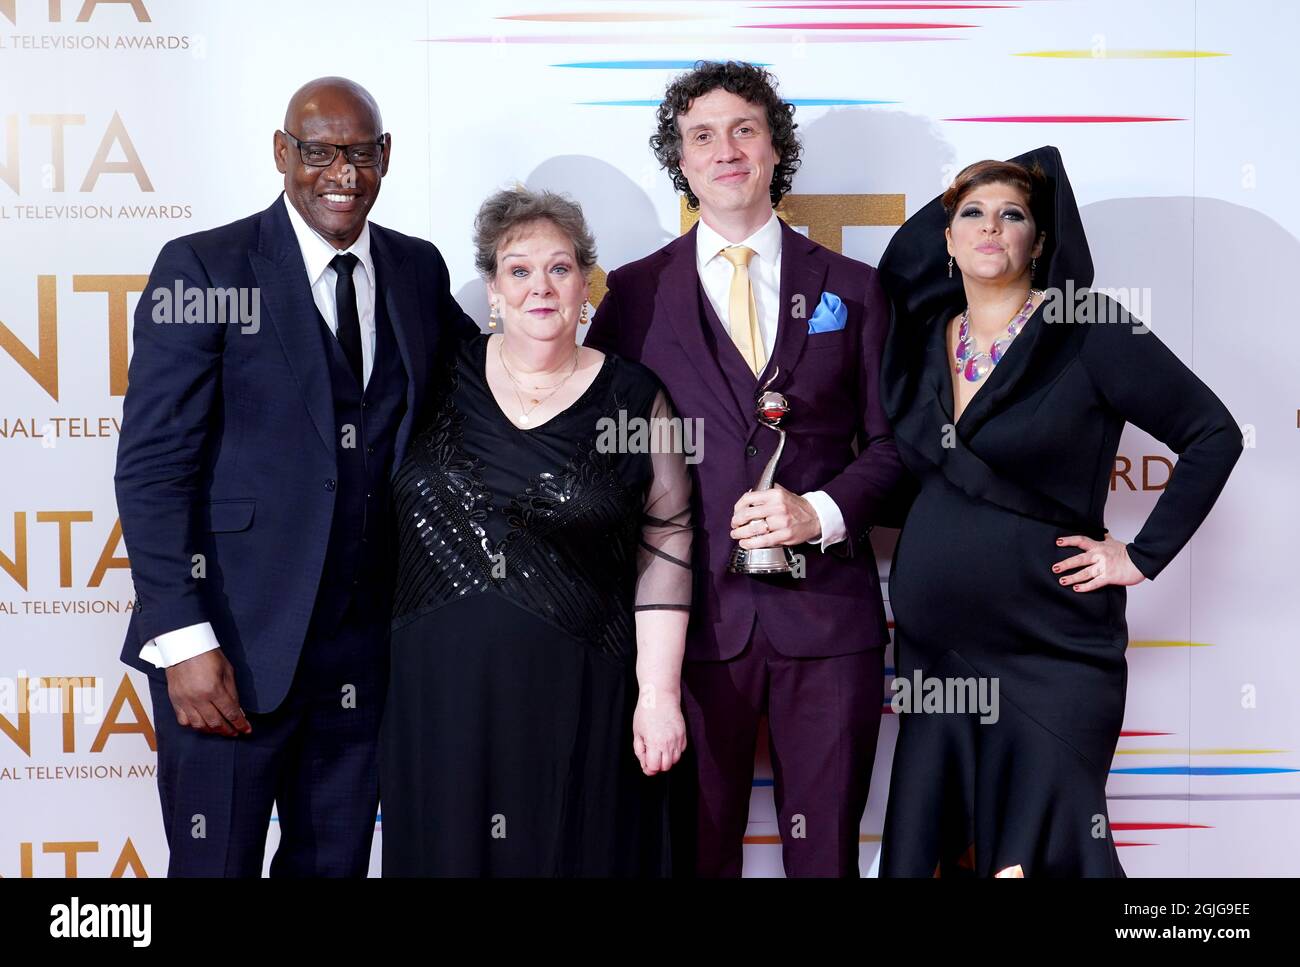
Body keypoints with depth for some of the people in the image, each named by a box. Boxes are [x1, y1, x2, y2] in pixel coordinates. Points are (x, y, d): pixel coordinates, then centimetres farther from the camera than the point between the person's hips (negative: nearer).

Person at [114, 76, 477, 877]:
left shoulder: (419, 269, 8)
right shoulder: (203, 268, -7)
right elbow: (152, 465, -11)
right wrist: (183, 638, -17)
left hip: (367, 649, 5)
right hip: (236, 640, -4)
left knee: (336, 861, 15)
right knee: (217, 862, 5)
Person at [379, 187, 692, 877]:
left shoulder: (633, 398, -1)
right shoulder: (442, 381, 3)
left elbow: (663, 551, -2)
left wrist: (659, 695, -7)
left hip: (578, 698, -1)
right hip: (441, 693, 2)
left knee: (573, 853, 8)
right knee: (447, 853, 10)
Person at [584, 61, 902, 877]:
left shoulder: (851, 288, 9)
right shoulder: (636, 292, 6)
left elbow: (892, 441, 9)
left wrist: (823, 512, -10)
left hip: (828, 608, 1)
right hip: (694, 613, 0)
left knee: (826, 847, 8)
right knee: (698, 845, 7)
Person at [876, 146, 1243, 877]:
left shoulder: (1088, 331, -7)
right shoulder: (925, 337, 7)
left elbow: (1213, 434, -6)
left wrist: (1143, 556, -8)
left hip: (1048, 656, -5)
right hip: (931, 650, 5)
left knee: (1042, 854, -1)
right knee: (926, 845, 9)